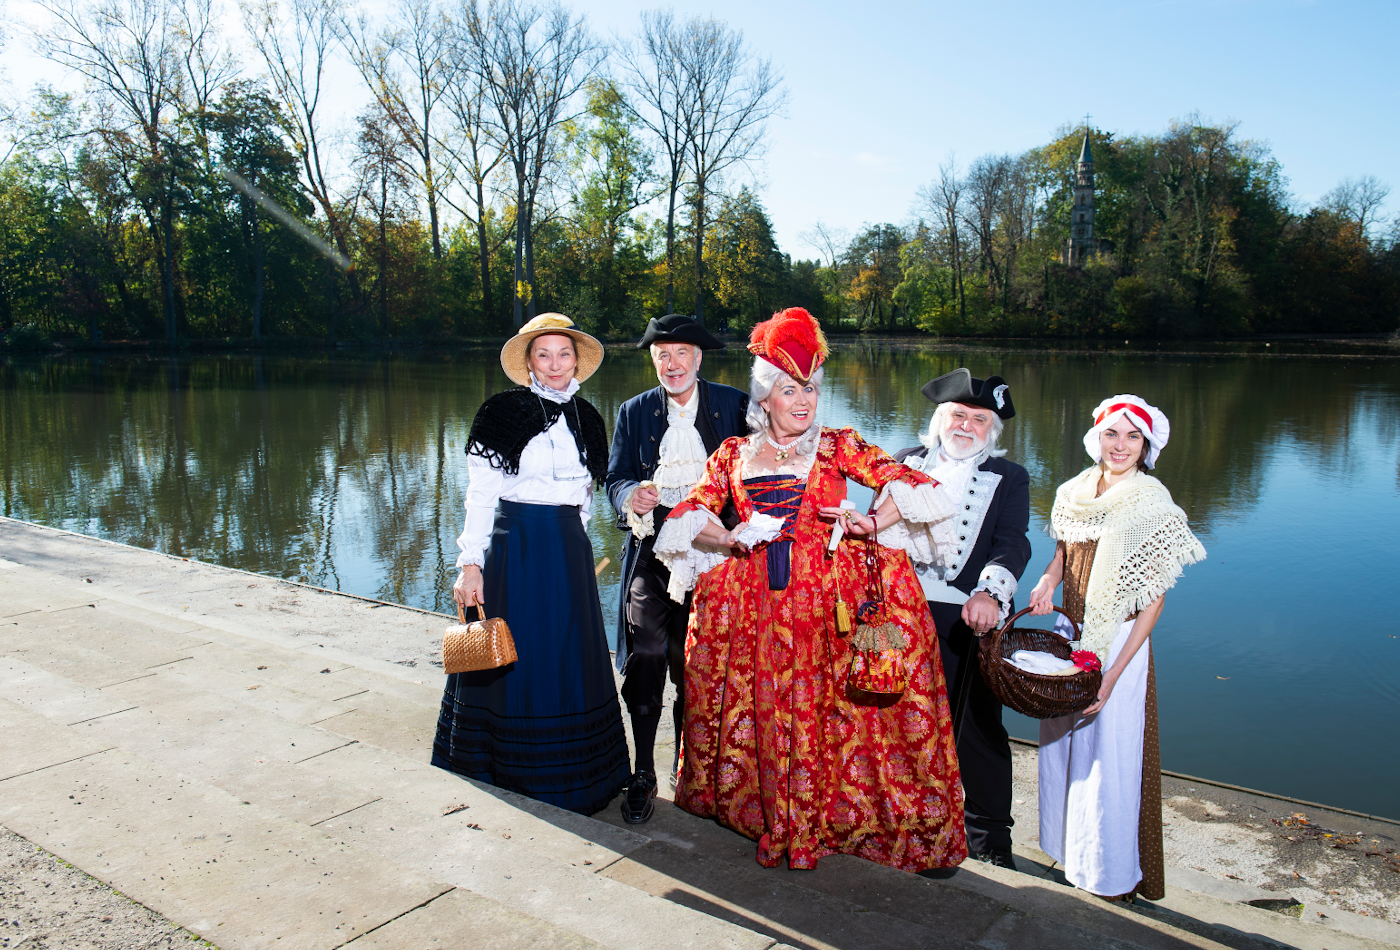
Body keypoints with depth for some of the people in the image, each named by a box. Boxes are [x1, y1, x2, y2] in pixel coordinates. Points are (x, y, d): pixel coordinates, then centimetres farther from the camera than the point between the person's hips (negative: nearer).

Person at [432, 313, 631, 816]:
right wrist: (471, 564, -12)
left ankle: (570, 783, 25)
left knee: (570, 659, 9)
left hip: (569, 552, 5)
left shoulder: (586, 418, 9)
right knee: (513, 659, 1)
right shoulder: (502, 412, -6)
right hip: (514, 548, -4)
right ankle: (509, 781, 19)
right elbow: (481, 495, -7)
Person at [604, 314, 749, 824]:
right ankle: (643, 774, -1)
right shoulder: (634, 412, 12)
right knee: (646, 653, -14)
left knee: (695, 663, 7)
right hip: (653, 545, 1)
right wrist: (632, 495, -15)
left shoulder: (733, 405, 6)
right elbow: (616, 477, 9)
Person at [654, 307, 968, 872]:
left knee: (823, 704, -5)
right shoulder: (733, 455, 12)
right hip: (756, 599, 2)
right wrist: (728, 539, -9)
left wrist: (872, 523, -15)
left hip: (831, 589, -1)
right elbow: (689, 515, 9)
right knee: (765, 706, 5)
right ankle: (769, 812, 25)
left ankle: (829, 814, 13)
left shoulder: (837, 445, 8)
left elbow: (909, 481, 1)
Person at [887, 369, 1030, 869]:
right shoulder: (905, 463, 12)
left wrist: (989, 594, -27)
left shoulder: (1008, 479, 6)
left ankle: (988, 834, 23)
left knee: (977, 728, 4)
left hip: (967, 619, -2)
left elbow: (1012, 545, -8)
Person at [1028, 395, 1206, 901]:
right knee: (1060, 742, 16)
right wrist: (1047, 581, -6)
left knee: (1108, 753, 5)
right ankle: (1067, 845, 38)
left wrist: (1113, 674, -20)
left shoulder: (1153, 507, -15)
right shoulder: (1074, 492, 1)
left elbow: (1153, 600, -15)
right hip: (1068, 634, 5)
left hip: (1119, 643, -5)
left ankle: (1112, 870, 26)